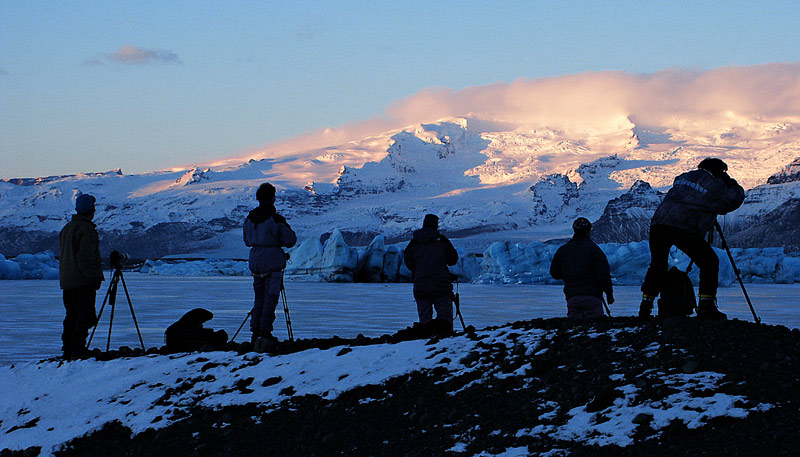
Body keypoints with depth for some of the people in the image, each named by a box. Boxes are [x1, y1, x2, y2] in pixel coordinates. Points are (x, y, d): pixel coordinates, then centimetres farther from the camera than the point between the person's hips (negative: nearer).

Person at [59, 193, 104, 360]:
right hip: (83, 281, -9)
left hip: (67, 281, 9)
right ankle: (78, 350, -11)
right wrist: (95, 277, -15)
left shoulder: (66, 229, 16)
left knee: (72, 316, 14)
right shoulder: (87, 230, -14)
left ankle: (68, 350, 15)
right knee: (85, 315, -6)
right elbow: (85, 257, -20)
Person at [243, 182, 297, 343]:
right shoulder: (275, 219, -13)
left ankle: (255, 330, 8)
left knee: (259, 298, 13)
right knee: (271, 297, -1)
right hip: (272, 263, -6)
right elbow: (290, 240, -12)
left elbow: (247, 241, 18)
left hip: (255, 263, 6)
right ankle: (265, 330, -5)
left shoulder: (249, 218, 7)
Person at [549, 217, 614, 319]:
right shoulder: (593, 248, -4)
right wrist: (609, 294, 5)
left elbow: (554, 273, 14)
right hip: (592, 295, -4)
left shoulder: (562, 250, 9)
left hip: (571, 297, 4)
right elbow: (603, 275, -6)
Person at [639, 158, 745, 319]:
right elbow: (736, 198, 12)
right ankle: (706, 306, 0)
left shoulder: (683, 177, 24)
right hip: (685, 229, -6)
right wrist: (731, 183, 28)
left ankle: (645, 305, 19)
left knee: (657, 265, 23)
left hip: (658, 223, 6)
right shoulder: (715, 185, 7)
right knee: (709, 262, 9)